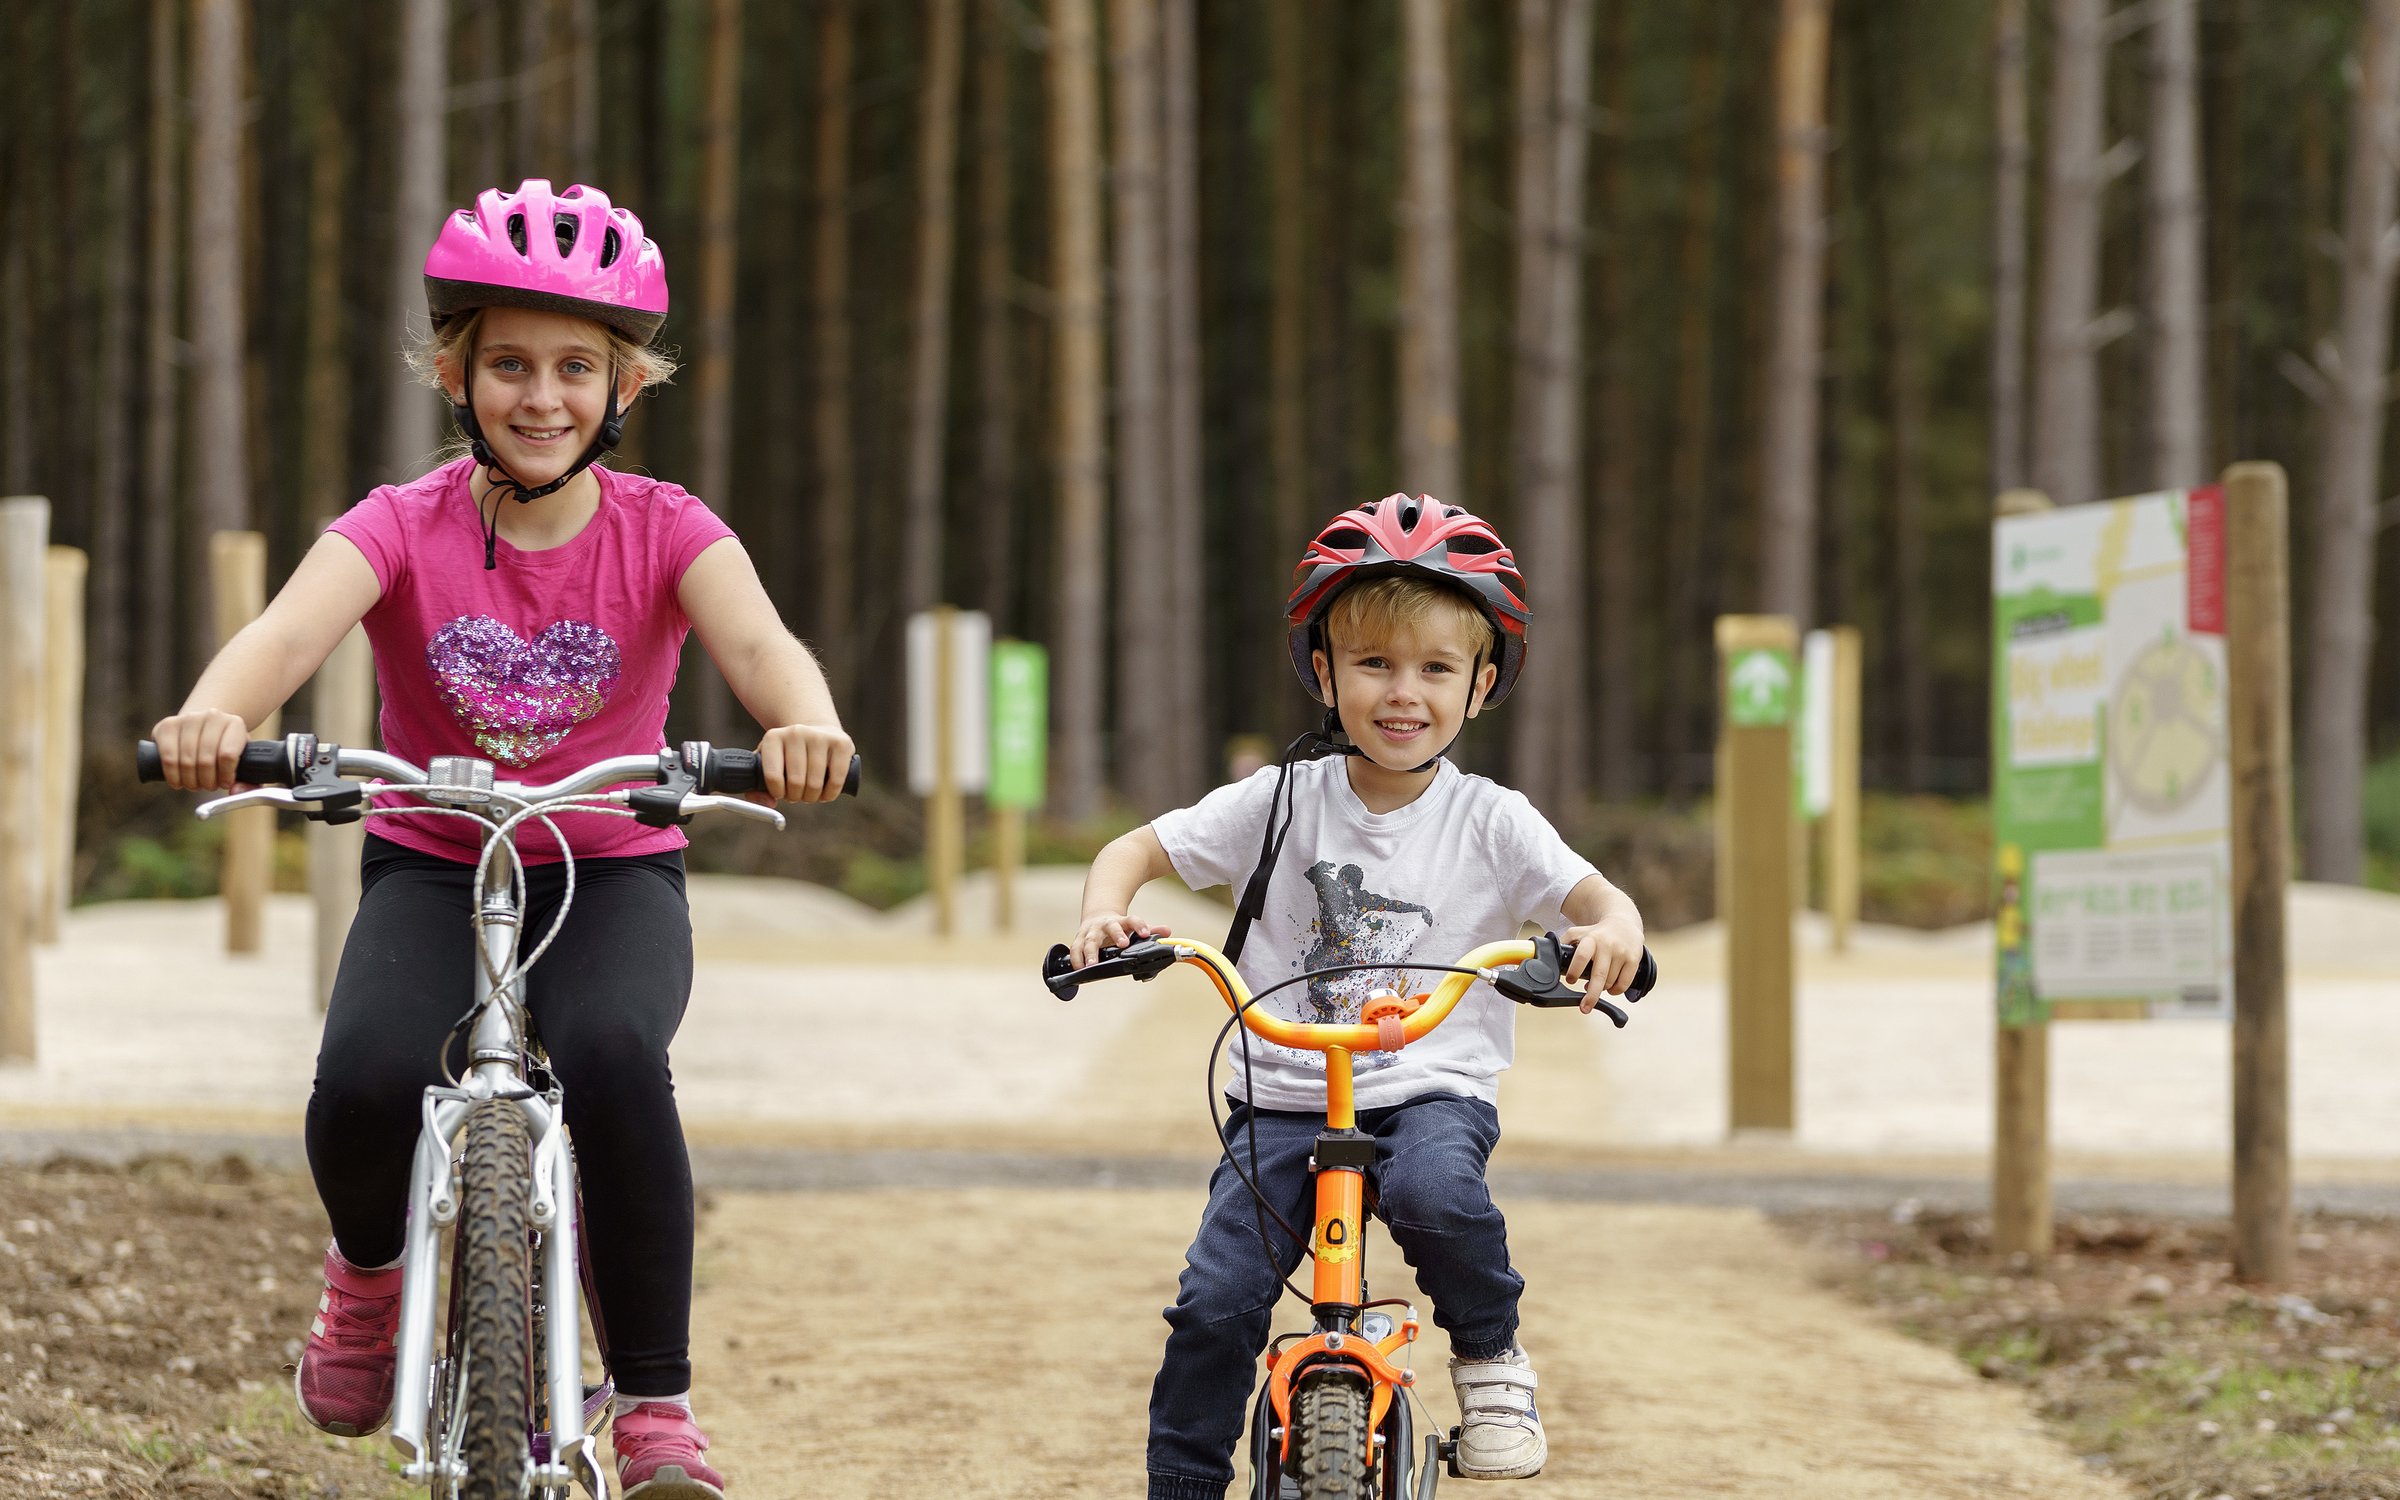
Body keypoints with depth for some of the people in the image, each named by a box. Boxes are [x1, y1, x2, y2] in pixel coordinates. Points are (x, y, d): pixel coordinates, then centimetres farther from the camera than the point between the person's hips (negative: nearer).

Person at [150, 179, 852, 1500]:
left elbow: (757, 643, -27)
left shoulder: (662, 531, -7)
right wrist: (213, 715, -52)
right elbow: (292, 626, -28)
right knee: (368, 1084, -30)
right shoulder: (401, 526, -9)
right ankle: (369, 1265, 9)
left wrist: (807, 727, -52)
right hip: (432, 871, 0)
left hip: (614, 877, 0)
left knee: (612, 1057, -34)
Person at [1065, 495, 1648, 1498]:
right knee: (1215, 1301, -12)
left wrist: (1612, 934, -30)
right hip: (1286, 1099, 2)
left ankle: (1490, 1352, -6)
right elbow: (1136, 851, 4)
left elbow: (1599, 900, -5)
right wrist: (1106, 919, -18)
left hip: (1433, 1087, -1)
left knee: (1434, 1189, -35)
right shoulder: (1281, 802, 0)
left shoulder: (1491, 823, -2)